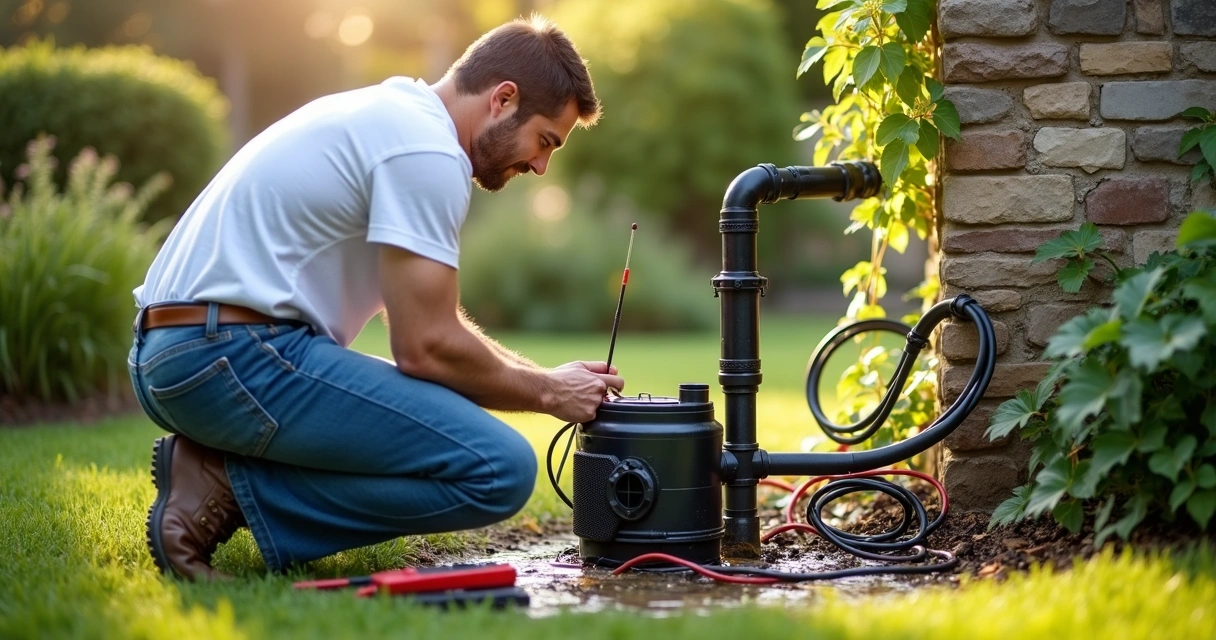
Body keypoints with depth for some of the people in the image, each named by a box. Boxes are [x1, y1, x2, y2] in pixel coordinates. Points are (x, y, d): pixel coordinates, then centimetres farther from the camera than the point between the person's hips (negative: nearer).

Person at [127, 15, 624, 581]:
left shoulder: (391, 112, 20)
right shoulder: (427, 152, -11)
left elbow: (429, 319, 26)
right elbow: (425, 347, -14)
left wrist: (545, 377, 18)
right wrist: (548, 392, 1)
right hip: (238, 357, -11)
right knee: (498, 468, -16)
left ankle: (221, 468, 8)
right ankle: (234, 492, -10)